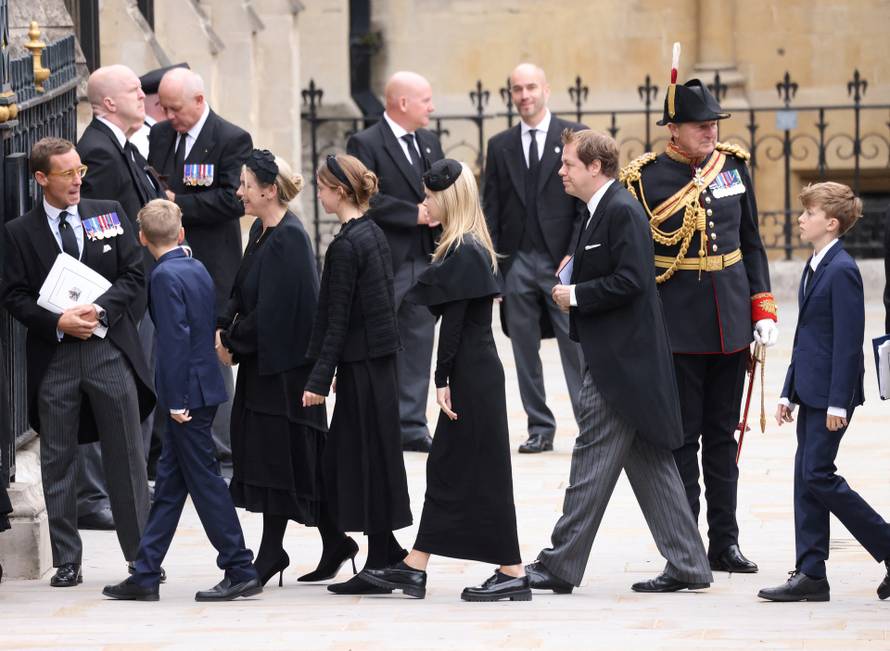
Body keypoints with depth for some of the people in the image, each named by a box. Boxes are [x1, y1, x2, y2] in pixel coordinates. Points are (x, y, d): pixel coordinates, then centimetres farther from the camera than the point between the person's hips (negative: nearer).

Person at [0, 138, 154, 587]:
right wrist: (58, 323, -14)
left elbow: (134, 276, 4)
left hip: (110, 349, 1)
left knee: (126, 458, 2)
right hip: (53, 358, 0)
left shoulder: (109, 214, 7)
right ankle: (67, 562, 10)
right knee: (58, 462, 4)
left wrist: (100, 310, -12)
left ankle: (142, 555, 9)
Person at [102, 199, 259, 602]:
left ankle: (240, 571, -1)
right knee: (169, 482, 11)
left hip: (189, 394, -9)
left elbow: (175, 339, -19)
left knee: (205, 481, -3)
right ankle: (145, 576, 16)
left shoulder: (165, 276, -15)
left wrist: (176, 400, -18)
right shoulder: (198, 269, 11)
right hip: (205, 387, 9)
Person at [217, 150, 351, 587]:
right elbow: (242, 292, 15)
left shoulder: (287, 240, -18)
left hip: (284, 366, -9)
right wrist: (224, 329, -1)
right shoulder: (262, 231, 9)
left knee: (275, 457, -3)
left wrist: (233, 342, -11)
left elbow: (270, 310, -21)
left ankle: (271, 553, 3)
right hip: (262, 361, 9)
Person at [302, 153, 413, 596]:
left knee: (366, 460, -2)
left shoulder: (346, 246, -16)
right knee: (342, 457, 14)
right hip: (381, 360, 9)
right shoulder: (373, 234, 11)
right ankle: (390, 555, 17)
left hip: (361, 366, -9)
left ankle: (380, 566, 3)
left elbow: (338, 320, -18)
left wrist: (319, 379, -16)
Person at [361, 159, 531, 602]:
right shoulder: (471, 247, 13)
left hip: (472, 375, -10)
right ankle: (414, 569, 16)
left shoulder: (464, 252, -17)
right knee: (445, 466, 11)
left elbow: (453, 321, -19)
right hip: (473, 370, 10)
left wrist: (443, 380, -17)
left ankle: (513, 574, 1)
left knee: (481, 471, -4)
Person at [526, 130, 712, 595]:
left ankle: (561, 565, -2)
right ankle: (686, 564, 13)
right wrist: (571, 290, 8)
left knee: (591, 460, -6)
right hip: (618, 359, 11)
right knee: (648, 464, 11)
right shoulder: (602, 211, 16)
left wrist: (576, 295, -14)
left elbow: (629, 281, -23)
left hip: (622, 361, -11)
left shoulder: (621, 211, -15)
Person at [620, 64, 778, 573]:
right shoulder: (645, 178, -8)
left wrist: (763, 309, 5)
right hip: (677, 329, -4)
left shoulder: (734, 164, 5)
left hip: (730, 321, 4)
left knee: (723, 434, 10)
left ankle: (725, 543, 16)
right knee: (682, 435, 0)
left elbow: (751, 242, 12)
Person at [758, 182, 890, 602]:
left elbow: (848, 340, -18)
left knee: (819, 475, -9)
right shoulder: (814, 268, 14)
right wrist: (789, 392, 18)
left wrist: (838, 401, -20)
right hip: (811, 390, 9)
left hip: (831, 393, -9)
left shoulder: (842, 271, -15)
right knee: (807, 477, 7)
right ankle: (810, 575, 8)